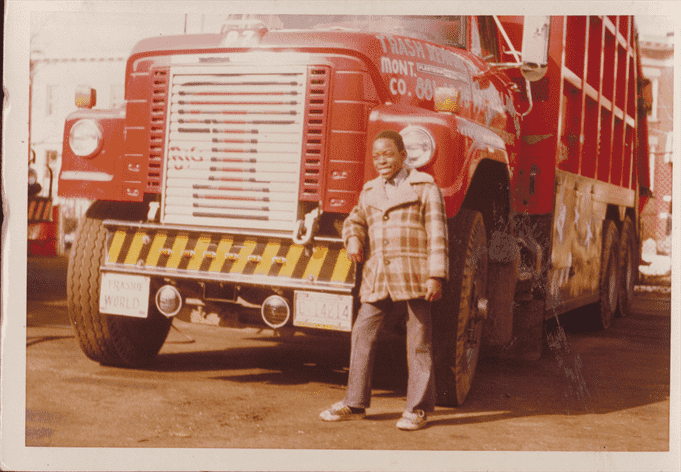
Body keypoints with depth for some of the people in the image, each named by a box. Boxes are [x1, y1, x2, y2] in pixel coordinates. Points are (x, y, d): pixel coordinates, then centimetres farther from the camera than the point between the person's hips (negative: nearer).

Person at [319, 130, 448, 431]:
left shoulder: (424, 187, 1)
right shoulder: (370, 191, 17)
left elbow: (437, 234, -4)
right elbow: (355, 220, 29)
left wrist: (436, 276, -11)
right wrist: (353, 239, 4)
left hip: (414, 279, -5)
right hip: (377, 279, 5)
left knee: (418, 343, 1)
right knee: (362, 335, 5)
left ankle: (418, 409, 10)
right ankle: (355, 404, 16)